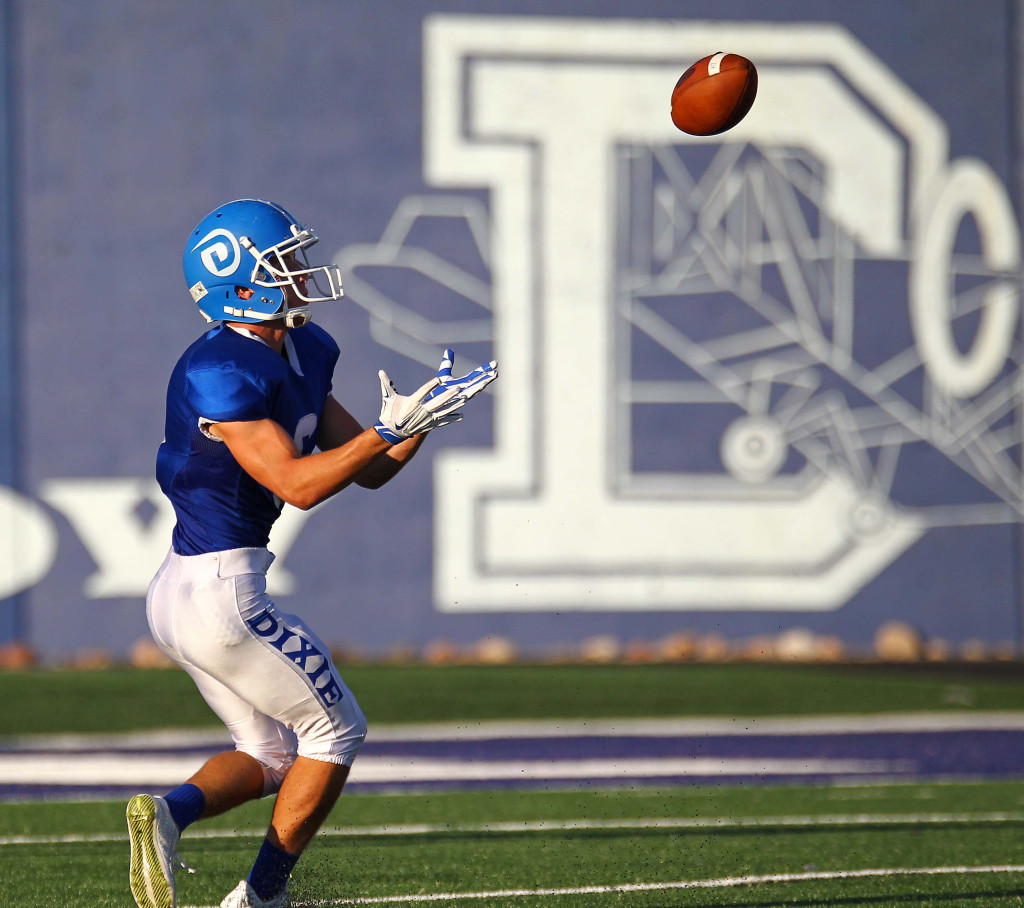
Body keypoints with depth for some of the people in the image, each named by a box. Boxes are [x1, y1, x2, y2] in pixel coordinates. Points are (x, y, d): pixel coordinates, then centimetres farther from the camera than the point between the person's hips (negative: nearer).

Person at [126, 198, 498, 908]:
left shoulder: (301, 355, 9)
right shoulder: (221, 374, -20)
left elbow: (369, 471, 11)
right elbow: (297, 484, -24)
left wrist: (425, 414, -3)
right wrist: (390, 428, -23)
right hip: (221, 590, -9)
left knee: (271, 755, 17)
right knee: (335, 730, 6)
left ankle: (171, 811, -4)